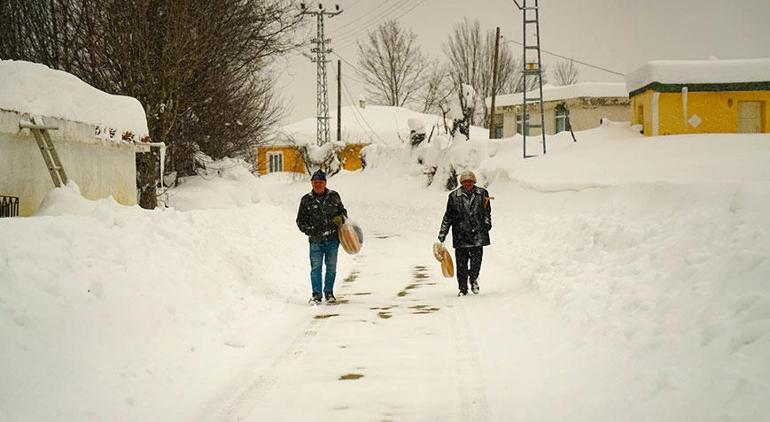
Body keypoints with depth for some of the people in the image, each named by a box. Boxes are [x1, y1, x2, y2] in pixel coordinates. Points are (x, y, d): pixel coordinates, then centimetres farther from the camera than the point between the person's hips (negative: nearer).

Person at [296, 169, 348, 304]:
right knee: (316, 267, -3)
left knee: (331, 267, 6)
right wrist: (310, 231, -9)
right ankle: (316, 294, 4)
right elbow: (300, 221, 7)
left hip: (333, 239, 1)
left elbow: (343, 211, 18)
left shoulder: (334, 196, 5)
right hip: (315, 240, -1)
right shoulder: (306, 200, 3)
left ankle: (329, 293, 18)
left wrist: (341, 219, -6)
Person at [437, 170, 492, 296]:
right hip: (460, 235, -1)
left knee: (476, 260, -3)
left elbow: (487, 212, 17)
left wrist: (487, 223, -1)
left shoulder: (482, 193, 6)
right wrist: (442, 234, 5)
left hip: (478, 235, 1)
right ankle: (463, 288, 14)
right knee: (461, 263, 1)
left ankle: (474, 279, 26)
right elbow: (448, 216, 6)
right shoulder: (454, 196, 1)